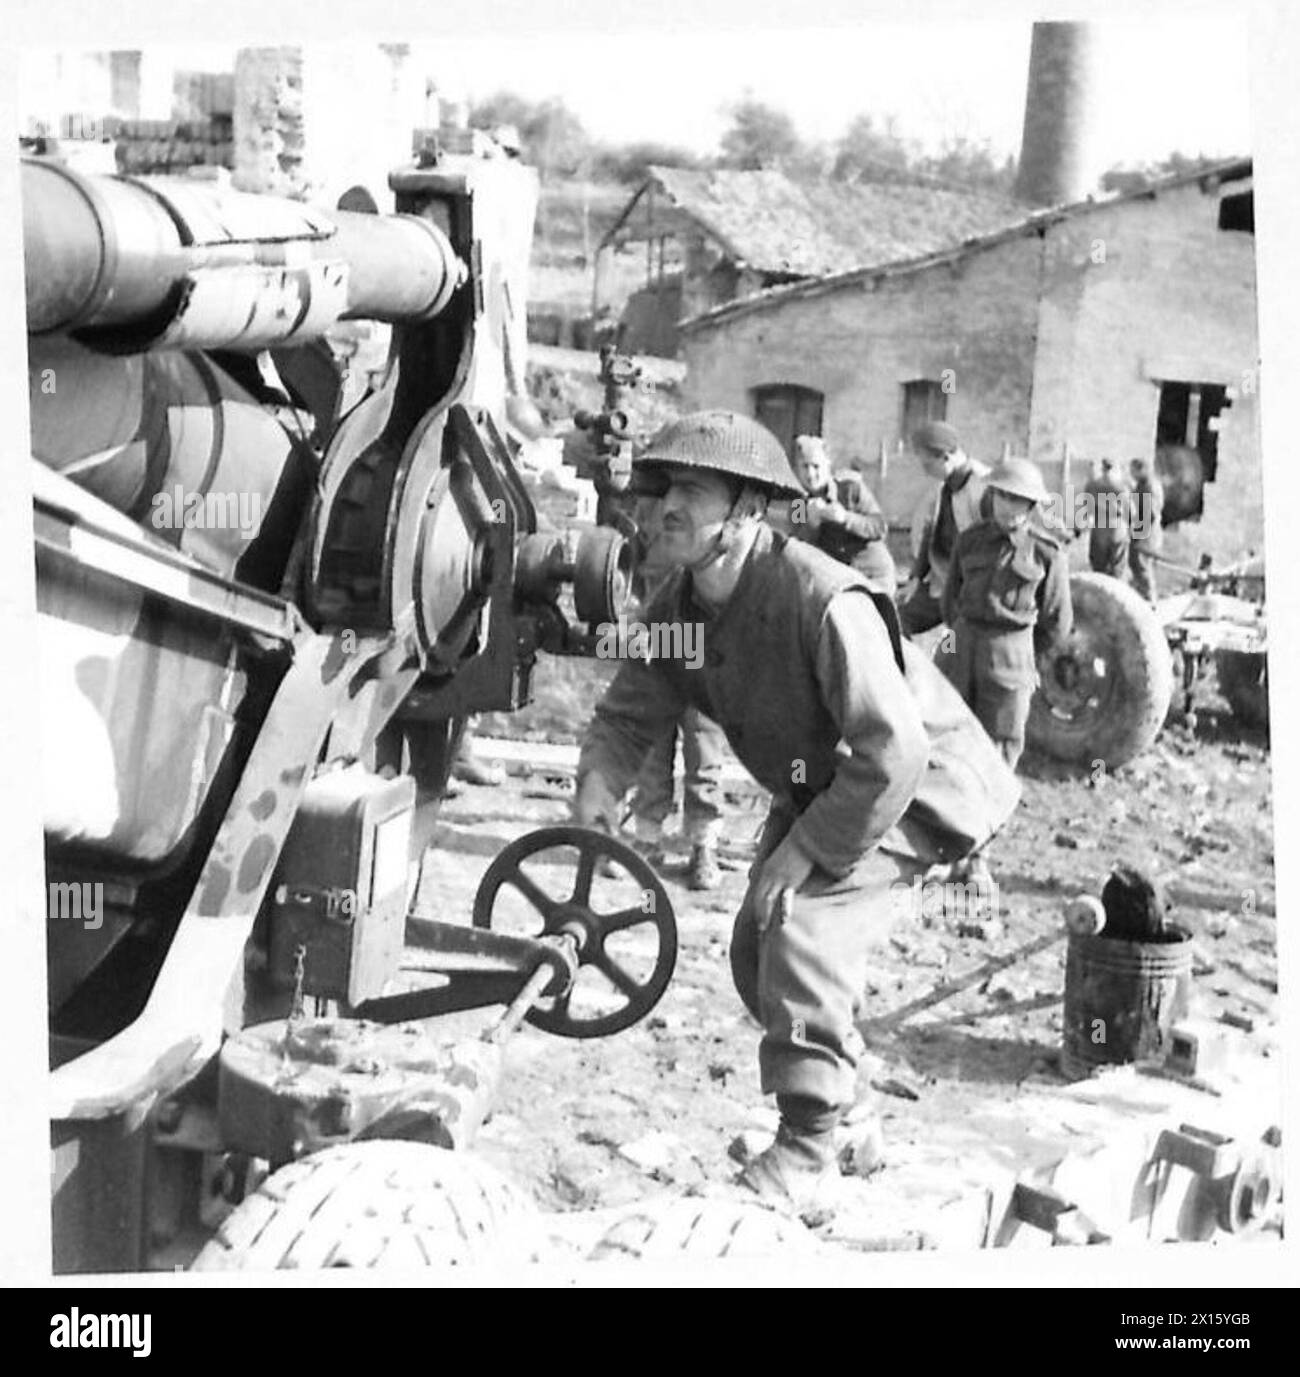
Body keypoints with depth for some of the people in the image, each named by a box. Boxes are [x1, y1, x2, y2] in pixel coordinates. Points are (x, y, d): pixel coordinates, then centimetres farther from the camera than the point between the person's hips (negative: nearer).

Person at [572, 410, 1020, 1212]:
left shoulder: (825, 602, -34)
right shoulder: (680, 605, -8)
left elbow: (893, 754, -35)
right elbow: (631, 710, 0)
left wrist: (807, 848, -30)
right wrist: (600, 779, -22)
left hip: (913, 785, -8)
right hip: (819, 785, 9)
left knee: (805, 923, -24)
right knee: (757, 950, 8)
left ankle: (809, 1152, -11)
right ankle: (835, 1100, 33)